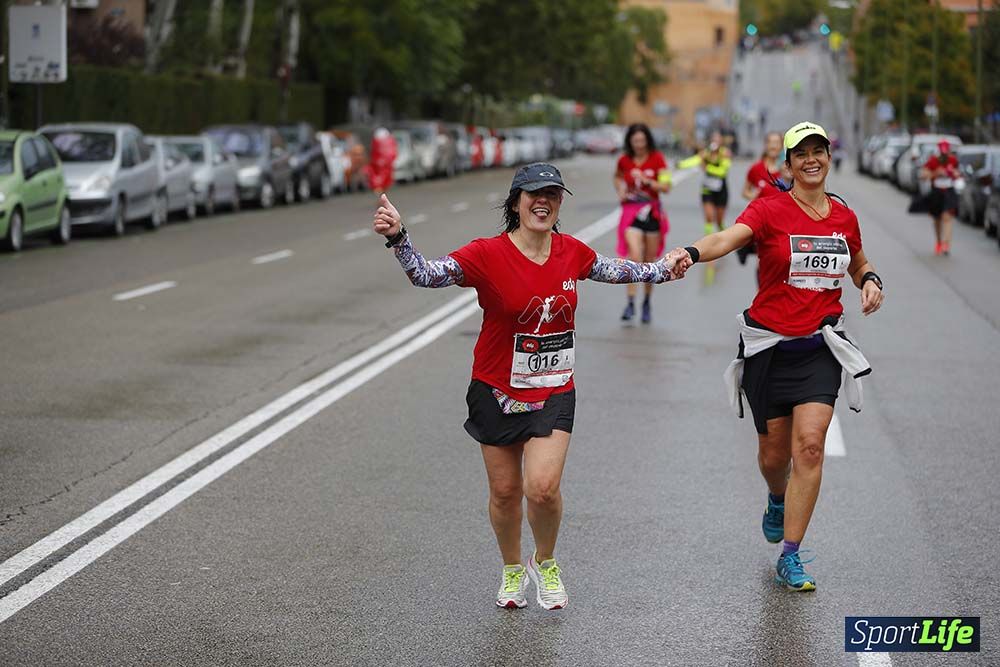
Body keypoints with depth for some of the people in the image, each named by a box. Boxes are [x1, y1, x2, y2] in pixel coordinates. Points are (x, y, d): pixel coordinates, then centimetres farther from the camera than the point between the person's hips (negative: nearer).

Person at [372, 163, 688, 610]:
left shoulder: (571, 251, -1)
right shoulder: (488, 255, -15)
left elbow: (610, 270, 20)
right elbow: (426, 274, -26)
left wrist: (661, 269, 28)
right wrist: (397, 237, -43)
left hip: (554, 392, 1)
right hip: (498, 392, -1)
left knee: (543, 488, -14)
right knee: (505, 491, 8)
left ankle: (545, 563, 16)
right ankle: (512, 570, 36)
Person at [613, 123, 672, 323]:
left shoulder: (657, 159, -3)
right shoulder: (624, 161, 3)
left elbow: (666, 187, -8)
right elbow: (617, 177, 25)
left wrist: (646, 181, -21)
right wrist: (620, 191, 7)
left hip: (652, 212, 0)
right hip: (631, 211, 0)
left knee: (649, 261, 7)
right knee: (634, 257, -18)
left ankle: (647, 302, 25)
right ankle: (630, 303, -19)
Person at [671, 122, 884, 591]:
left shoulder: (844, 217, 6)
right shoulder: (770, 210, -7)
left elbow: (859, 264, 25)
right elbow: (728, 238, -27)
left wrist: (870, 282, 2)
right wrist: (692, 252, -48)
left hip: (820, 348, 2)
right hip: (769, 347, -2)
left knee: (810, 443, -13)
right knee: (775, 454, 8)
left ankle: (790, 557, -6)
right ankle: (778, 503, 46)